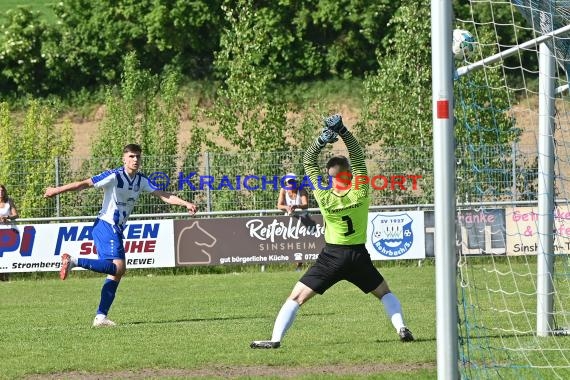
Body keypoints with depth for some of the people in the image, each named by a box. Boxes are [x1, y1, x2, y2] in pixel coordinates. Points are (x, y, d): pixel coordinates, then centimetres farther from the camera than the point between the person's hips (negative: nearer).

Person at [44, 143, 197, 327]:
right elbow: (85, 184, -13)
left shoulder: (141, 181, 10)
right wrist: (56, 190, -14)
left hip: (116, 230, 8)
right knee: (118, 267, -23)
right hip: (105, 226, -8)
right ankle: (73, 261, -21)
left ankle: (101, 317, 2)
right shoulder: (114, 176, -12)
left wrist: (186, 204, -3)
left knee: (117, 272, 3)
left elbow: (163, 195, 10)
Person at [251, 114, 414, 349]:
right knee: (384, 293, 22)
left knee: (296, 297, 1)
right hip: (359, 255, 2)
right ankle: (401, 328, 2)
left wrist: (321, 140, -10)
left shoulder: (324, 197, -13)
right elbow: (357, 155, -4)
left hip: (332, 255, -2)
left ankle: (276, 339, -10)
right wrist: (342, 131, -10)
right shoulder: (360, 192, -10)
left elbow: (308, 163, -5)